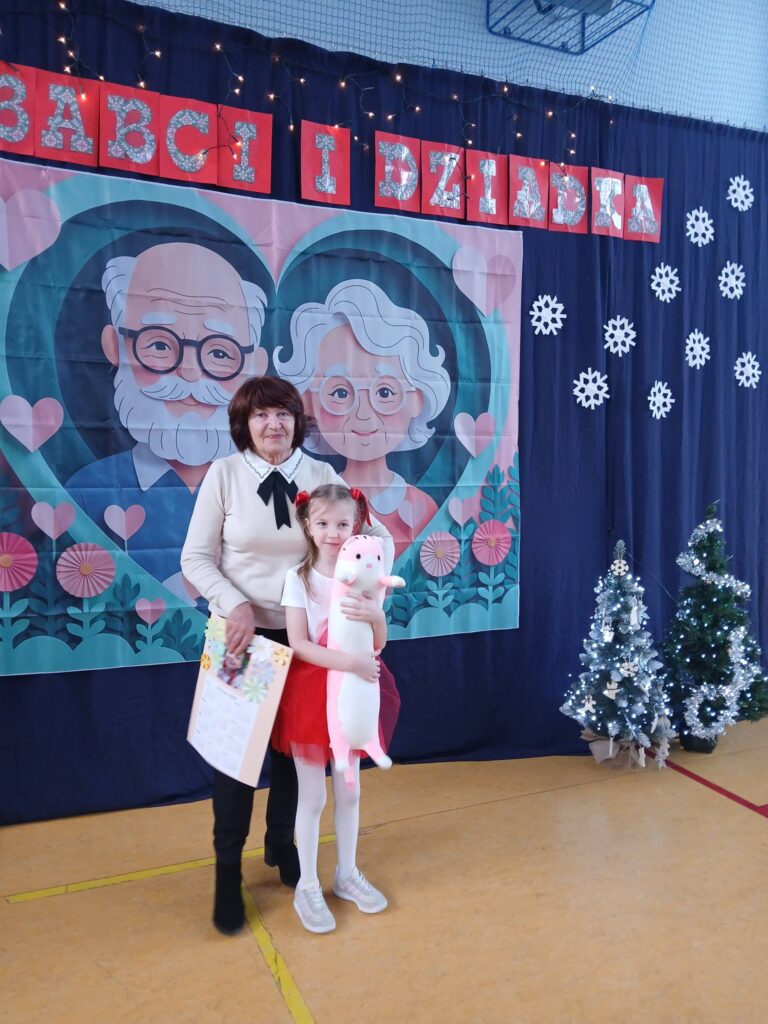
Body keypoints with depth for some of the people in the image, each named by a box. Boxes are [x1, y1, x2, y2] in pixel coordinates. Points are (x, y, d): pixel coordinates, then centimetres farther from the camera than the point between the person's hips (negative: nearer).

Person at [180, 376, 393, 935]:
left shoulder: (321, 476, -4)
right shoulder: (224, 473, -8)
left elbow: (380, 536, 0)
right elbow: (195, 557, -6)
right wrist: (234, 605, -19)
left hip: (303, 634, 2)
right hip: (241, 631, -2)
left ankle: (282, 844, 39)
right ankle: (228, 870, 28)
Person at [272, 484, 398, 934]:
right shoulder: (298, 579, -10)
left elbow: (379, 645, -1)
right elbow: (298, 644, -16)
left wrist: (376, 616, -22)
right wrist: (348, 661, -28)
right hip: (311, 694, -3)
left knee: (349, 790, 16)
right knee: (313, 796, 7)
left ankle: (348, 874, 35)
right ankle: (307, 887, 24)